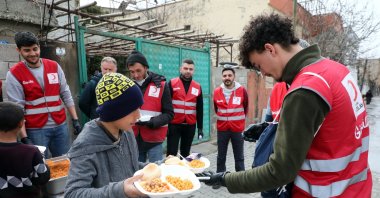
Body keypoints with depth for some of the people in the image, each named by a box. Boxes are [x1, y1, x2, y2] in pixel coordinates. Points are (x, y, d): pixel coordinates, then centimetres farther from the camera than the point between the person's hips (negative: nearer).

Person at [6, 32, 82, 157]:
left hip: (60, 125, 3)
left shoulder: (54, 66, 4)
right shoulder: (14, 74, -6)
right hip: (35, 130, -3)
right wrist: (24, 137, -13)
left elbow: (66, 94, 6)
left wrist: (75, 119, 2)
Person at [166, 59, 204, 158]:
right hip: (174, 125, -3)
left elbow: (200, 109, 9)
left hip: (190, 126, 3)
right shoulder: (172, 84, -2)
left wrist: (200, 127, 7)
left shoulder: (197, 87, 6)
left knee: (185, 153, 14)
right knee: (171, 153, -1)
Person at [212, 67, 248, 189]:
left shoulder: (242, 90, -8)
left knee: (239, 156, 9)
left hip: (238, 129, -1)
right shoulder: (217, 91, -2)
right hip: (222, 129, 2)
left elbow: (246, 107, 8)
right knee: (221, 156, 12)